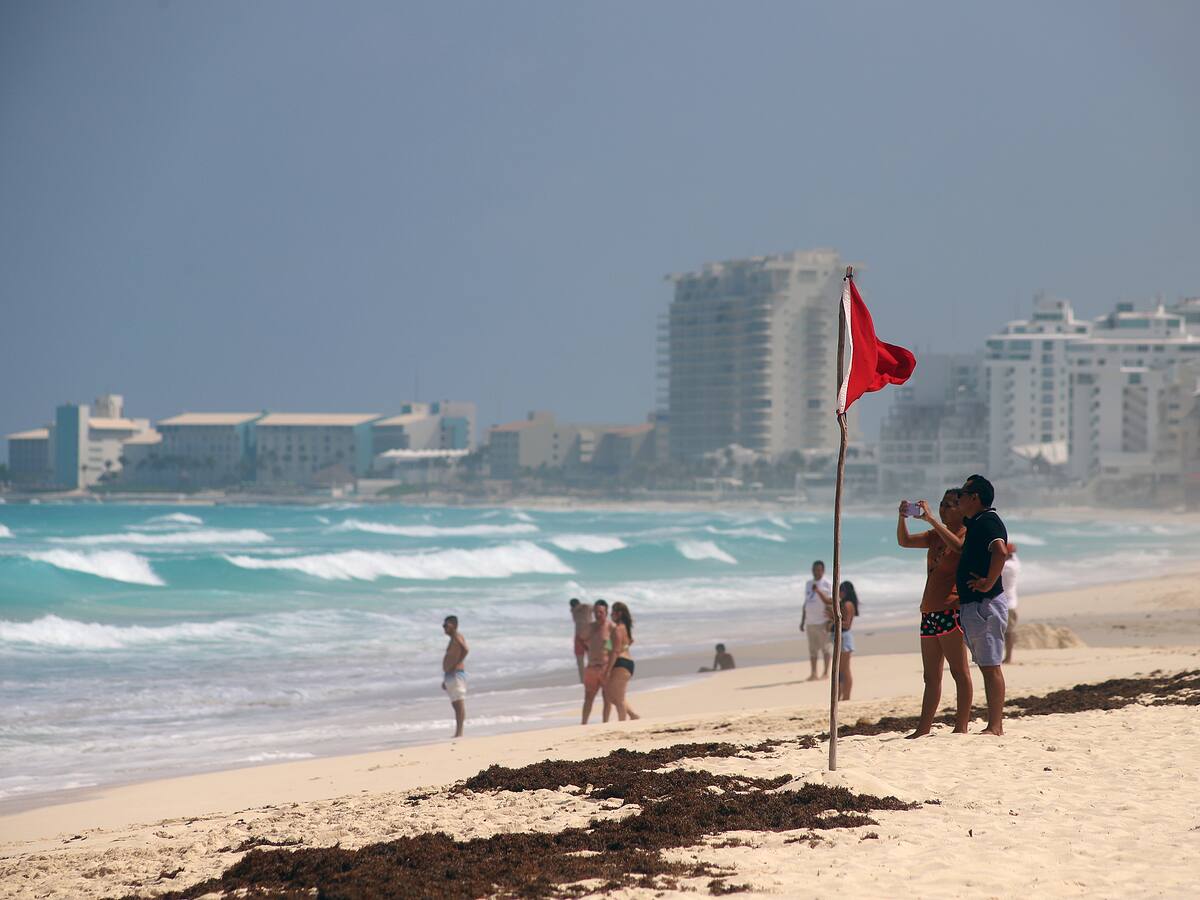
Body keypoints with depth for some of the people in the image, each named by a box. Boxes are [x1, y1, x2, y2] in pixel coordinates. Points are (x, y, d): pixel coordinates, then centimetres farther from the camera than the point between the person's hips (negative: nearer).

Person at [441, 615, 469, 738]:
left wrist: (455, 666, -23)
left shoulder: (457, 636, -6)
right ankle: (458, 732, 9)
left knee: (459, 703, -13)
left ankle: (459, 732, -18)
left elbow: (465, 650, -26)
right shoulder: (453, 640, 23)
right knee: (456, 704, 9)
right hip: (451, 676, 10)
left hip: (456, 674, -10)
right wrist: (445, 680, 26)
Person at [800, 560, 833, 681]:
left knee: (825, 648, -1)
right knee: (812, 649, 7)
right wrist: (802, 620, 19)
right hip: (810, 621, 6)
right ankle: (813, 673, 10)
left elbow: (830, 602, -10)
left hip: (822, 621, -6)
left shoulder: (826, 584, -3)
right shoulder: (808, 583, 16)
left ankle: (826, 672, 6)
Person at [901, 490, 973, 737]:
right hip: (929, 612, 9)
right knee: (931, 677, 8)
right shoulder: (936, 536, 21)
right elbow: (904, 541, 19)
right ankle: (923, 730, 9)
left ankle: (961, 726, -9)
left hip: (951, 611, -9)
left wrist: (931, 519, -26)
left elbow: (957, 545, -26)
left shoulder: (967, 534, -4)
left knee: (959, 671, -7)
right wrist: (902, 517, 1)